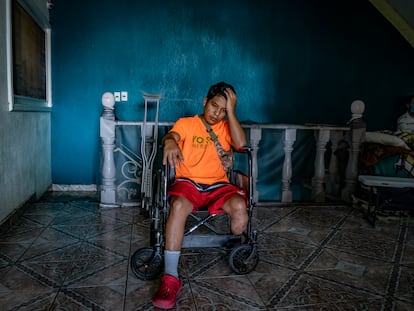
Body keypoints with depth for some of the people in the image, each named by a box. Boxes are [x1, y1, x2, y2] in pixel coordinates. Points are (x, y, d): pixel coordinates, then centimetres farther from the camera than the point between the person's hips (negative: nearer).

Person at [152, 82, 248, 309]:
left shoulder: (226, 127, 16)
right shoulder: (186, 123, 10)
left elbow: (241, 144, -4)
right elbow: (171, 136, -12)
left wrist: (231, 110, -4)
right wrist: (170, 142, -38)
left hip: (218, 185, 2)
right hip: (188, 182, -2)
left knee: (239, 206, -30)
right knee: (179, 205, -36)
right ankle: (171, 278, -32)